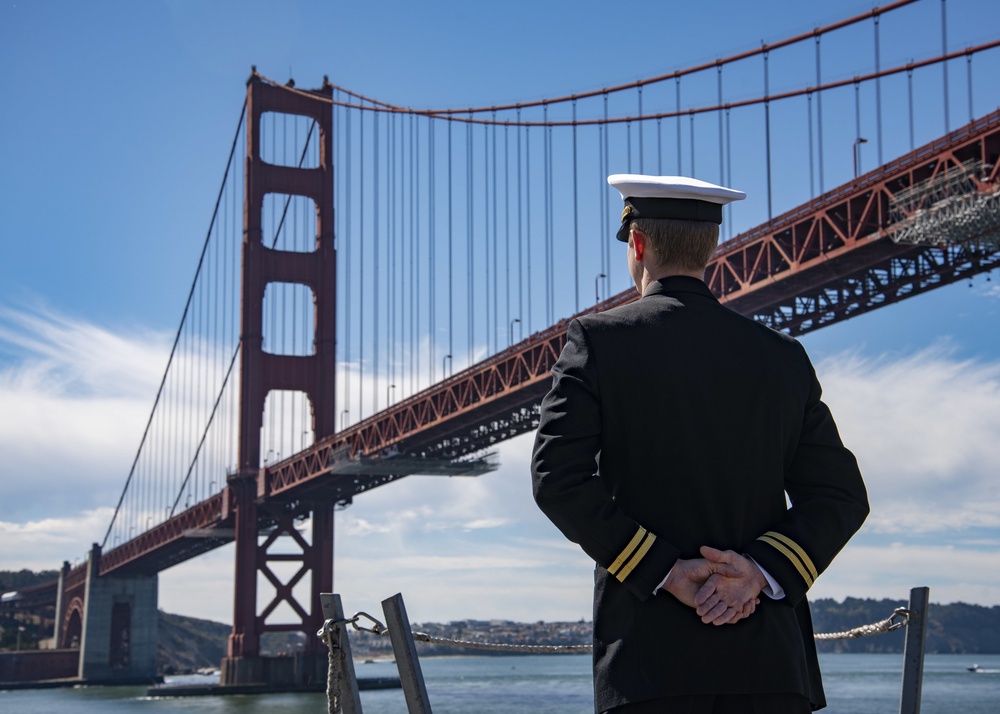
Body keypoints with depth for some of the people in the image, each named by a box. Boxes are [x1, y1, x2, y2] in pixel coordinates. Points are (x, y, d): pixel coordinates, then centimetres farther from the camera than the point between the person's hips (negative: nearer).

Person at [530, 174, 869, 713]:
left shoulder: (598, 341, 1)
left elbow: (558, 479, -9)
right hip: (768, 659, 3)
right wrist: (763, 572, -5)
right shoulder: (783, 358, 10)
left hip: (651, 655, -3)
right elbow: (840, 495, 5)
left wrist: (663, 571, -8)